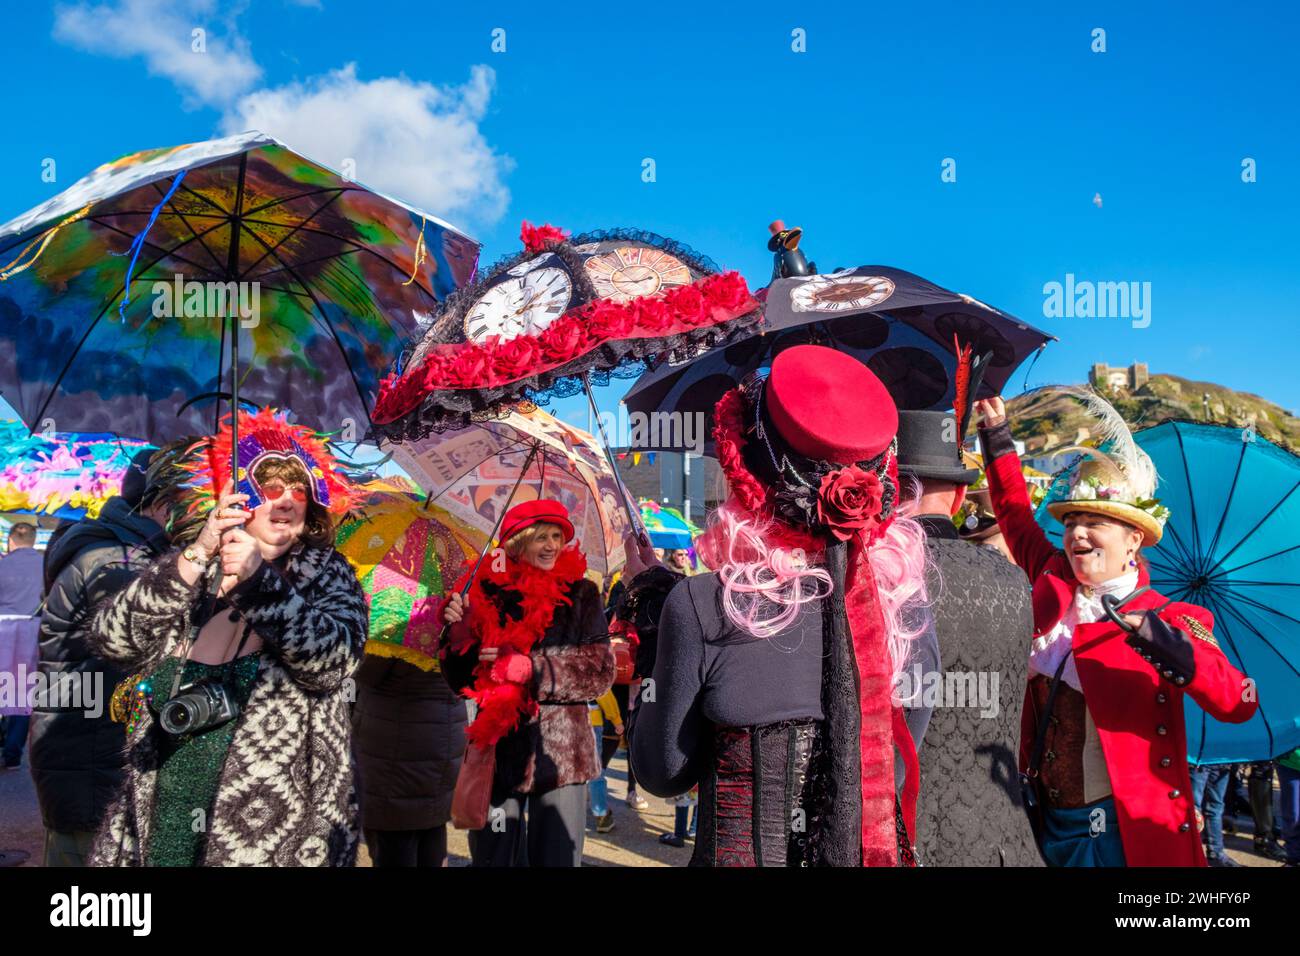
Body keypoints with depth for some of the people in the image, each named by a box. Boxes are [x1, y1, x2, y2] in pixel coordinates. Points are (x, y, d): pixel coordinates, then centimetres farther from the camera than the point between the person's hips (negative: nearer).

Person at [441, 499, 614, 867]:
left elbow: (600, 671, -6)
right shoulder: (488, 591, 4)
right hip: (499, 749, 1)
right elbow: (463, 682, 6)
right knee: (494, 855, 8)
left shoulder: (579, 593, 2)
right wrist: (461, 632, -11)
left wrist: (530, 666, -15)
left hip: (558, 750, -1)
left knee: (556, 854, 3)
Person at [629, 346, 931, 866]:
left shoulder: (702, 606, -21)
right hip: (879, 848, 3)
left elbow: (663, 772, -9)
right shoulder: (905, 593, -12)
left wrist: (649, 697, 6)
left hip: (743, 850, -3)